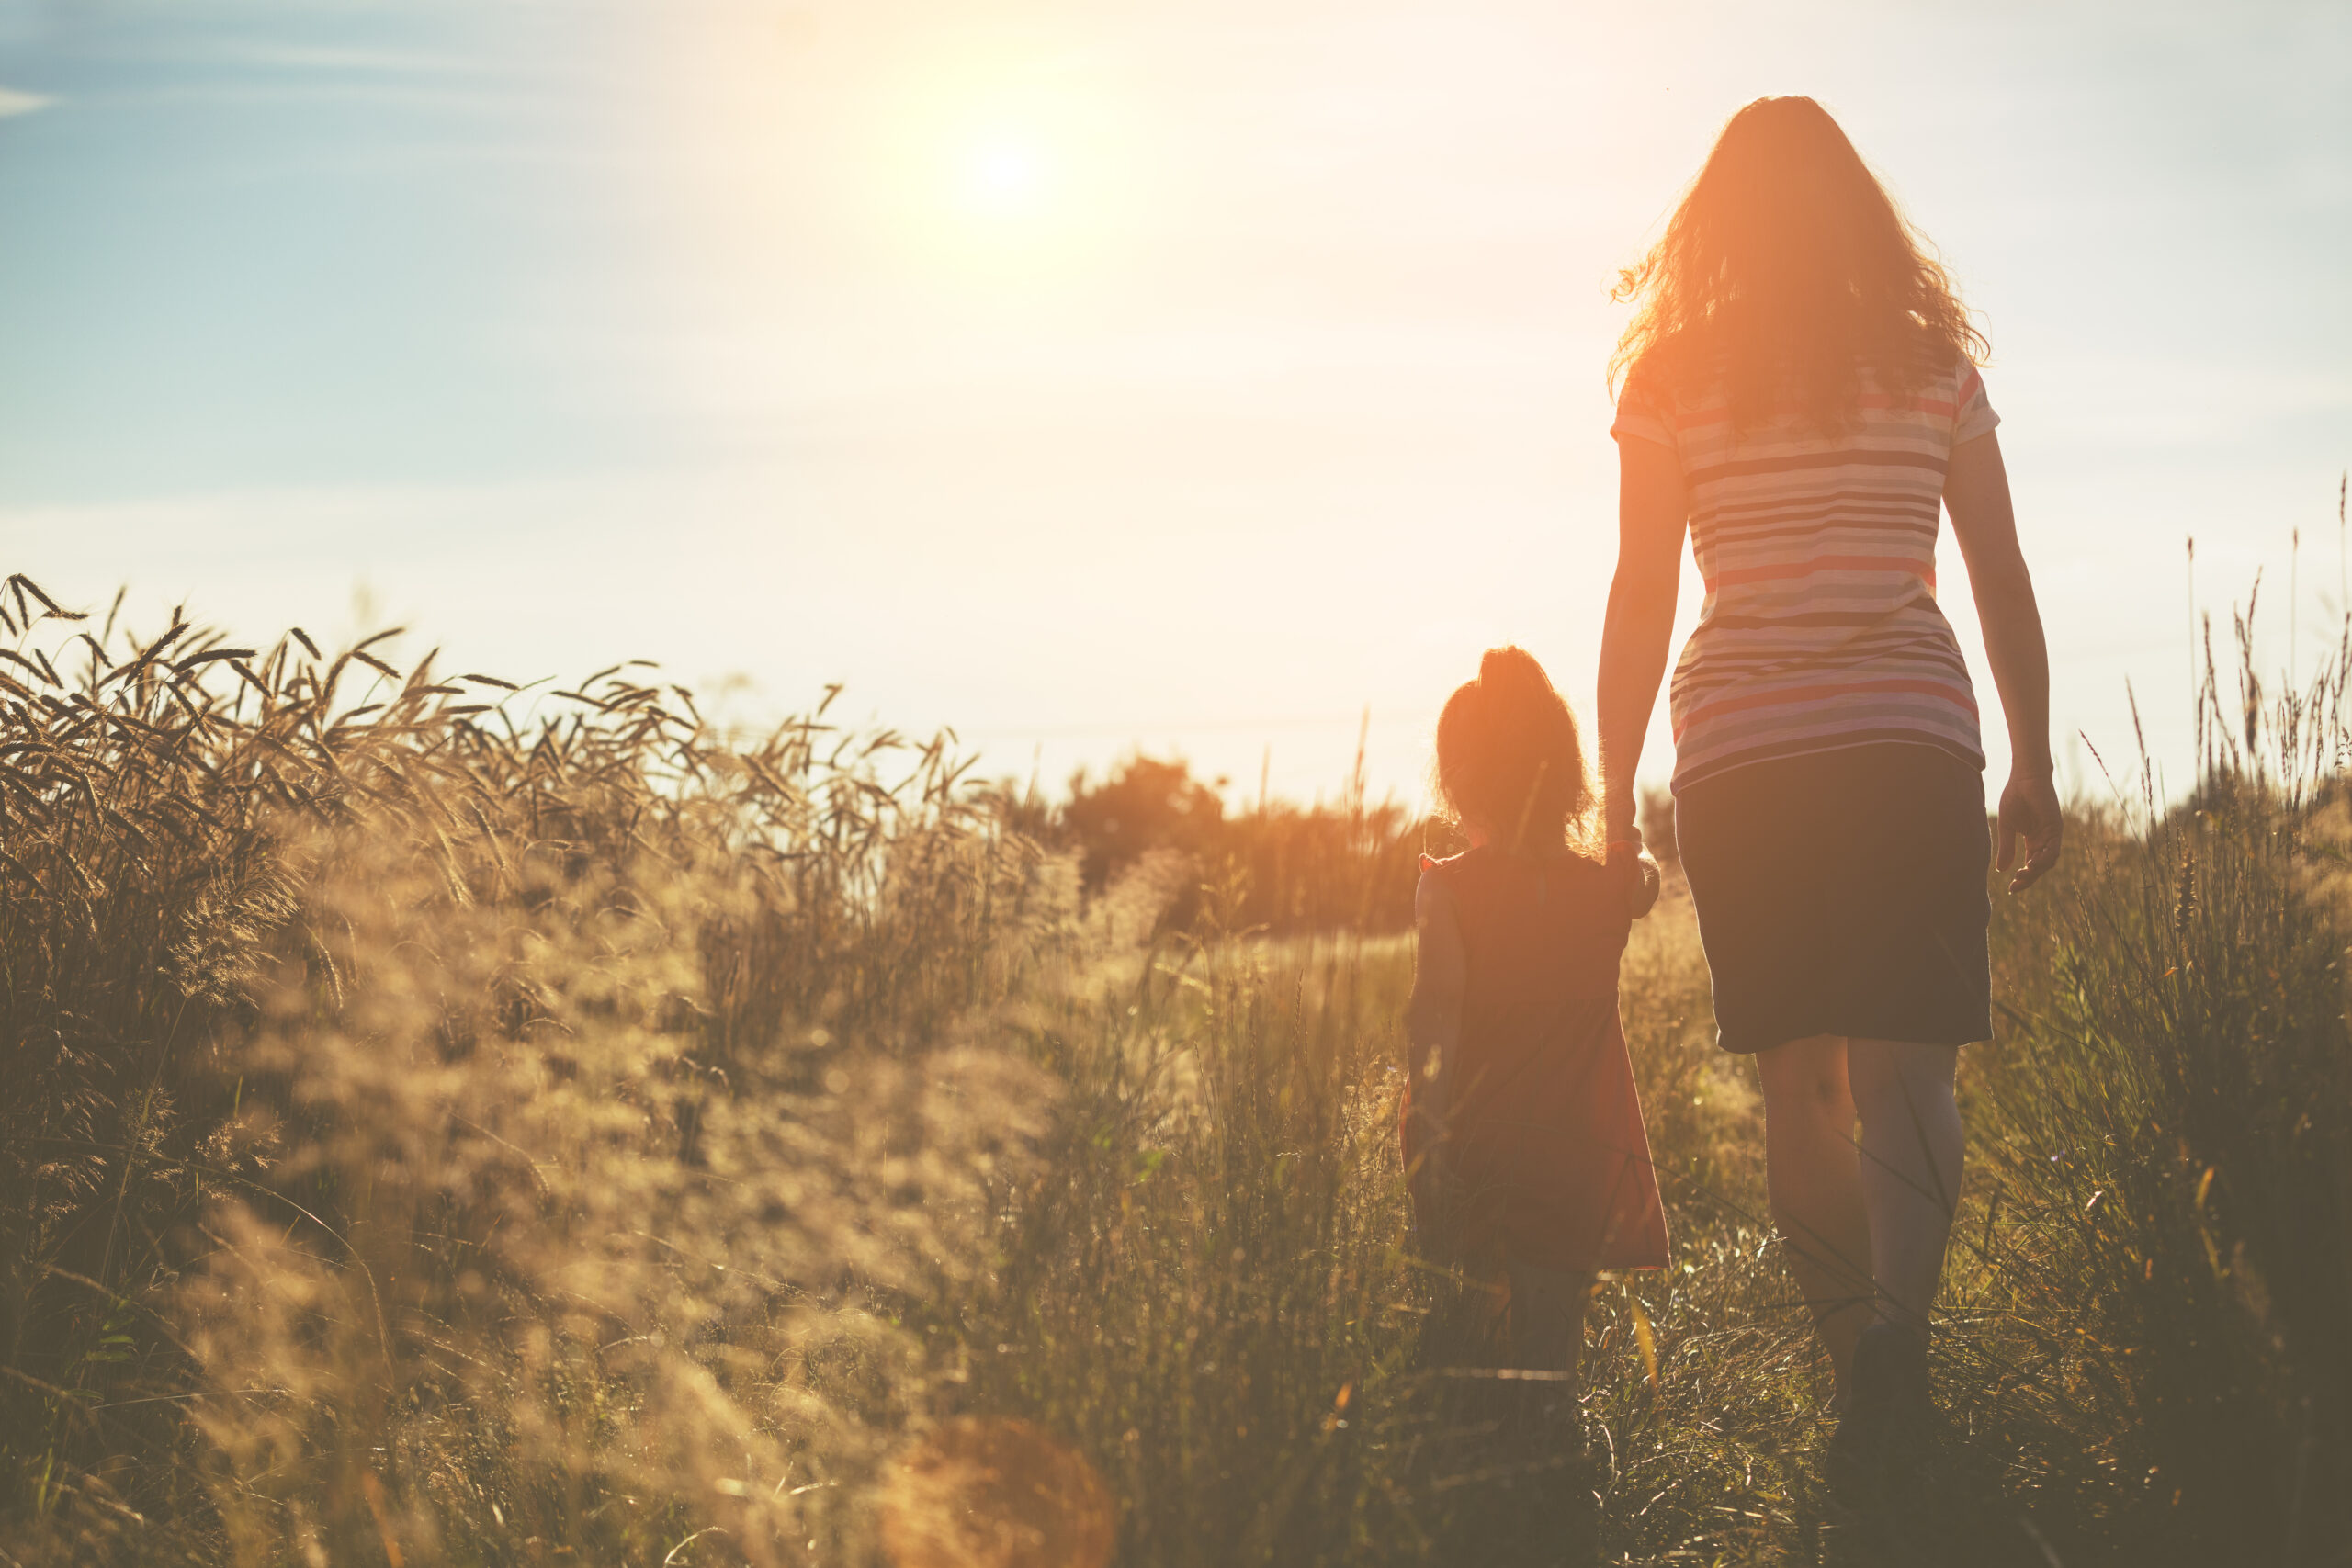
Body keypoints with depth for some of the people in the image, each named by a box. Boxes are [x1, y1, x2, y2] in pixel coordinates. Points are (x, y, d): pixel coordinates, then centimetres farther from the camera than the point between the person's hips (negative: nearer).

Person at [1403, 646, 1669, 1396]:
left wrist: (1430, 1132, -20)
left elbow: (1434, 1016, -18)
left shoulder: (1447, 890, -9)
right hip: (1577, 1159, 2)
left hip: (1471, 1151, -2)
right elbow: (1648, 874, 26)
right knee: (1549, 1338, 5)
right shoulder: (1610, 885, 0)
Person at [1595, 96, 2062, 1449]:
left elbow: (1641, 599, 2)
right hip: (1912, 740, 0)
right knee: (1904, 1065, -4)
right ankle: (1898, 1312, -28)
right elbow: (2004, 581, 9)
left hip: (1739, 758, 0)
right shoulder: (1934, 364, 7)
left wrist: (1617, 791, 7)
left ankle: (1861, 1357, 9)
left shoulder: (1671, 381, 4)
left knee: (1799, 1083, 10)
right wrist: (2035, 769, 15)